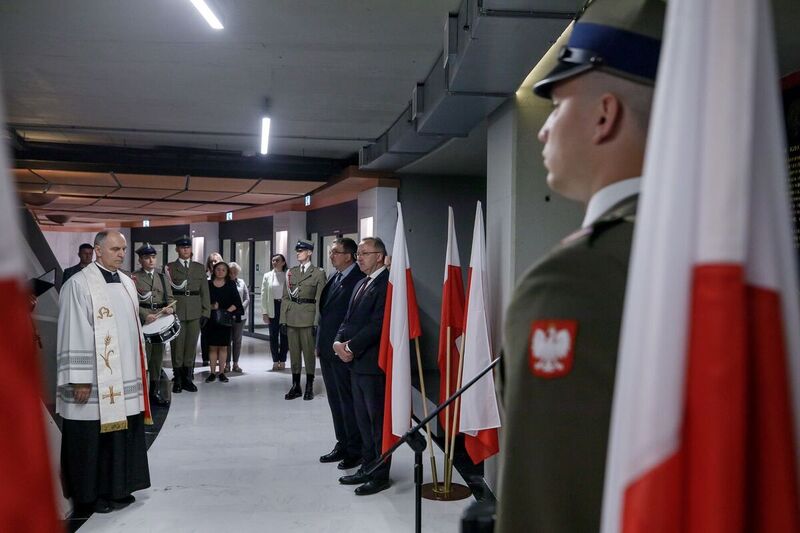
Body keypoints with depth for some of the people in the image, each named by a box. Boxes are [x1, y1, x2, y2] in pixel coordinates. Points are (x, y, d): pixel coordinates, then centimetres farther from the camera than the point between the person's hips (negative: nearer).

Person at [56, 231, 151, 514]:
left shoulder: (127, 283, 11)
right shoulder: (79, 284, -11)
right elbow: (73, 335, -14)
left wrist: (140, 369, 17)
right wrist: (79, 380, -17)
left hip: (124, 377, 7)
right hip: (94, 382, -7)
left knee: (122, 433, 11)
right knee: (93, 438, 2)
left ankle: (117, 489, 23)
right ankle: (90, 495, 15)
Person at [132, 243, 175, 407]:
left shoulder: (162, 277, 15)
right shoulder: (134, 278, 0)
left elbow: (170, 298, 15)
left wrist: (170, 308, -8)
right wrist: (145, 315, -22)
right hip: (142, 323, -5)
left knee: (157, 357, 11)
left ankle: (155, 391, 20)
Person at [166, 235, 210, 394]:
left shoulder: (199, 267, 13)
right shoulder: (170, 268, 5)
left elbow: (204, 291, 11)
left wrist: (206, 312, 4)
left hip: (195, 313, 2)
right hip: (176, 313, -2)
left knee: (191, 346, 5)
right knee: (177, 346, 0)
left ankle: (188, 378, 14)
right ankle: (177, 379, 8)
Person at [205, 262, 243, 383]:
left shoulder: (231, 284, 5)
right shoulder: (208, 284, 5)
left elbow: (236, 302, 2)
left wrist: (228, 311, -11)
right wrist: (211, 306, -14)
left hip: (225, 320, 0)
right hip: (211, 319, 0)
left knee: (223, 346, 2)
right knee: (212, 346, 1)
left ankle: (222, 372, 8)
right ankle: (212, 372, 7)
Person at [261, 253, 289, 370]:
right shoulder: (267, 276, 6)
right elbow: (264, 295, 5)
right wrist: (264, 312, -1)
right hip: (273, 308, 2)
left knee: (284, 334, 3)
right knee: (273, 335, 5)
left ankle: (282, 360, 13)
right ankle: (275, 361, 13)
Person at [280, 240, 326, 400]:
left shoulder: (318, 273, -1)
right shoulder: (291, 272, 11)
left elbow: (320, 300, -5)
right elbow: (285, 297, 10)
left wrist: (317, 322, -11)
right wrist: (283, 319, 3)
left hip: (308, 319, -4)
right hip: (292, 318, 4)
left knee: (309, 352, 1)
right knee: (294, 352, 8)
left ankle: (309, 387, 10)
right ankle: (295, 386, 16)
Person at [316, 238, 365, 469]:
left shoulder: (359, 279, -15)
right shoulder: (335, 277, 13)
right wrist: (319, 343, 15)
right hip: (327, 350, 9)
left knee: (348, 401, -1)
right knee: (335, 400, 15)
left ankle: (356, 450, 9)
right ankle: (342, 445, 26)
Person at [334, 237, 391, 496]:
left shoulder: (386, 283, -13)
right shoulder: (361, 284, 18)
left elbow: (378, 323, -19)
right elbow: (349, 319, 17)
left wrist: (352, 347, -16)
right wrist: (339, 341, -1)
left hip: (374, 362, -9)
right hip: (356, 361, 9)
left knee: (378, 419, -1)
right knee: (363, 418, 15)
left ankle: (381, 475, 8)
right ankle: (368, 467, 25)